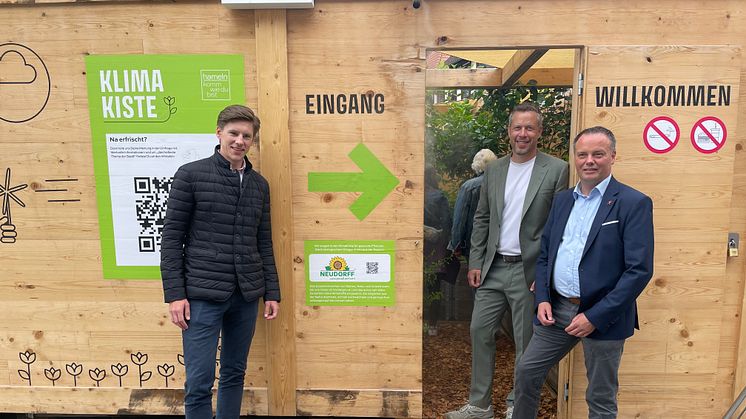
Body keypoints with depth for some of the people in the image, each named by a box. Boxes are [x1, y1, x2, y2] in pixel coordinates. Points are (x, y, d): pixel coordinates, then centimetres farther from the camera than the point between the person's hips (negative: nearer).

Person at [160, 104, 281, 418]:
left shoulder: (259, 184, 10)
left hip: (246, 296, 4)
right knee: (199, 383, 1)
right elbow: (171, 237, -3)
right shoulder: (190, 174, -3)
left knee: (234, 374, 15)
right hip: (202, 294, -4)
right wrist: (175, 294, -9)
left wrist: (272, 292, 9)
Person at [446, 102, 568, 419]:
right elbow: (481, 219, 11)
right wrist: (475, 263, 5)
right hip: (493, 268, 5)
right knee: (480, 332, 9)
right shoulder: (493, 169, 9)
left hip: (530, 270, -4)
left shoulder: (556, 170, -6)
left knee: (526, 343, 8)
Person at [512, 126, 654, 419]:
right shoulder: (562, 200, 9)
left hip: (602, 315, -5)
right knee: (526, 372, 13)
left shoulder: (634, 203, -10)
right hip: (556, 308, 5)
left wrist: (594, 317, -18)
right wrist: (542, 299, -1)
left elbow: (639, 270, -15)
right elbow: (544, 254, 13)